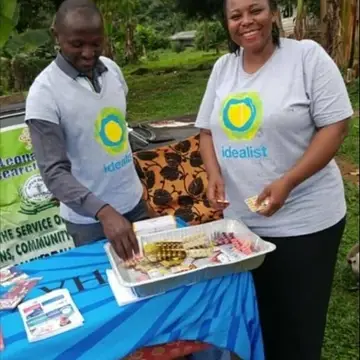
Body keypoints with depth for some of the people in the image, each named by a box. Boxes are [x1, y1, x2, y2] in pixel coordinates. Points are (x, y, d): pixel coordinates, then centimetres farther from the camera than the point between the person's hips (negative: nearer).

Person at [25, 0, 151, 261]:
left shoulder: (112, 69, -2)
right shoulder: (44, 93, -19)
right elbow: (54, 171, -23)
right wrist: (103, 211, -36)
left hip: (134, 201, 6)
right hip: (89, 219, -5)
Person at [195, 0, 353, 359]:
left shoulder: (307, 55, -8)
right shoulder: (223, 67, 8)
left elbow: (335, 126, -12)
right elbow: (208, 129, 13)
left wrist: (286, 183, -21)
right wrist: (214, 174, -6)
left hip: (303, 220, -4)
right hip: (240, 218, 5)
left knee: (298, 323, 10)